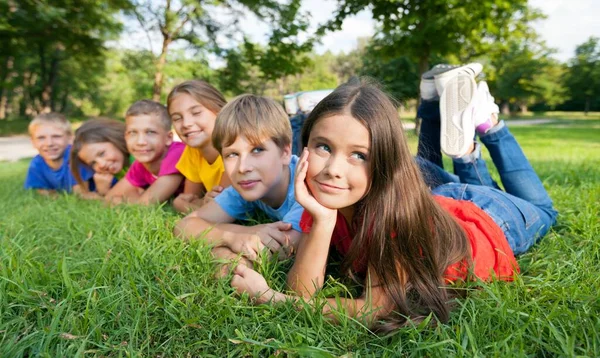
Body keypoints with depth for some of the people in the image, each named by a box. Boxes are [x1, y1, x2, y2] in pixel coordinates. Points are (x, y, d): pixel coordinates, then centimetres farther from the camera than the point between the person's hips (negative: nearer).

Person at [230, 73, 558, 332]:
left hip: (488, 222, -3)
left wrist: (271, 297, -48)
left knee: (542, 211, 31)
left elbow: (376, 310, -45)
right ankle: (465, 148, 32)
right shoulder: (321, 197, -29)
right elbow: (302, 291, -33)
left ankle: (487, 123, 27)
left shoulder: (397, 204, -45)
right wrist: (323, 219, -47)